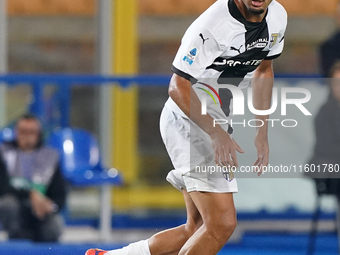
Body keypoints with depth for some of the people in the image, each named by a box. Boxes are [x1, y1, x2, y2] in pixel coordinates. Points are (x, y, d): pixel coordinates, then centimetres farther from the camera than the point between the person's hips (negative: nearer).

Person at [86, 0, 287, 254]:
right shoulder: (212, 25, -24)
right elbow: (178, 87, -23)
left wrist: (262, 132, 15)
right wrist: (217, 134, -33)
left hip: (214, 124, 9)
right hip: (188, 120, -9)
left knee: (198, 229, 11)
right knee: (222, 224, -17)